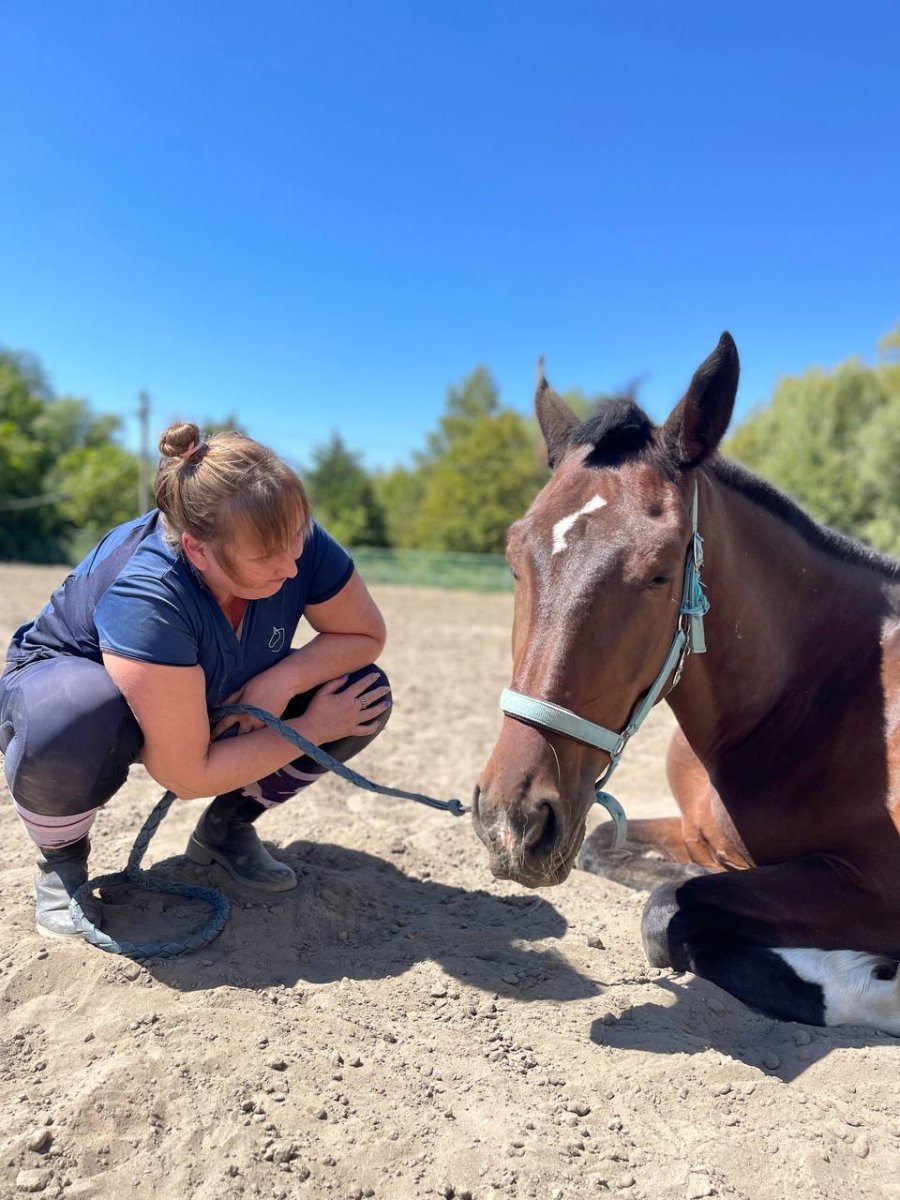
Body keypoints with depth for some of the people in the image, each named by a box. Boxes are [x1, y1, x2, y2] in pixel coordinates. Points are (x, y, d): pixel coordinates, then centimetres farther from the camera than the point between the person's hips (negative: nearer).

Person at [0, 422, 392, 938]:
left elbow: (367, 635, -13)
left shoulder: (292, 538, -26)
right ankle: (60, 858, -5)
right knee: (72, 722, -42)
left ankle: (225, 828, 7)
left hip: (215, 706, 5)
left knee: (365, 692, -14)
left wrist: (283, 679, -29)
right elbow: (189, 775, -34)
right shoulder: (145, 595, -39)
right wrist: (310, 728, -25)